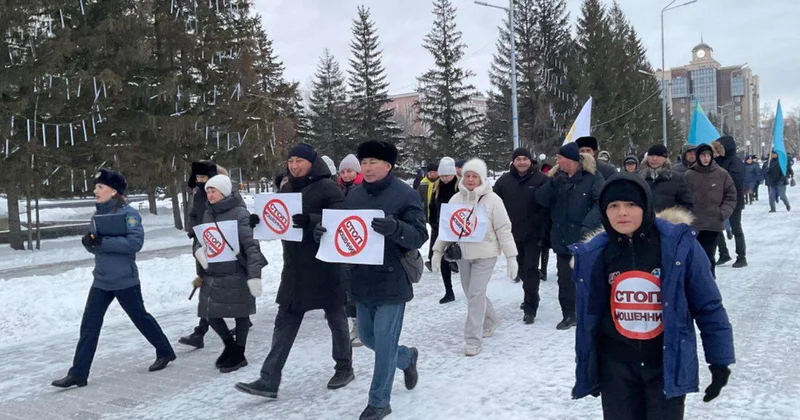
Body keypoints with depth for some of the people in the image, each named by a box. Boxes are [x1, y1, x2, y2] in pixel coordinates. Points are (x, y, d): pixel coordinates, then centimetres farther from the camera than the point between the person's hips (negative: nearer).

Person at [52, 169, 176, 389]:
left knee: (140, 317, 8)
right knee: (89, 324, 4)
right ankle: (78, 373, 10)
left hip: (124, 279, -6)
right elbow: (96, 246, 14)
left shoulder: (128, 213, -13)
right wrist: (88, 242, -9)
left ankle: (165, 352, 28)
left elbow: (135, 242, -23)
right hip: (101, 280, 7)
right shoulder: (97, 215, 9)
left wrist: (103, 241, -27)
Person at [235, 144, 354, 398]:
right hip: (295, 268, 7)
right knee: (285, 322, 5)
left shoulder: (328, 189, -11)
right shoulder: (287, 190, 11)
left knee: (335, 317, 11)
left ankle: (344, 368, 29)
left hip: (325, 266, -6)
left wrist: (310, 220, -35)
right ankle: (269, 381, 8)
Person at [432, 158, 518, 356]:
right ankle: (491, 320, 41)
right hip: (463, 254, 5)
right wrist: (437, 251, 6)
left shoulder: (492, 199, -8)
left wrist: (511, 257, -9)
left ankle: (474, 340, 0)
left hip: (485, 254, -5)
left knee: (476, 295, -8)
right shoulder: (456, 199, 3)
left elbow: (504, 230, -8)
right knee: (472, 294, 15)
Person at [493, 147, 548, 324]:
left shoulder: (541, 179, -8)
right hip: (513, 234, 4)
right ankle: (531, 298, 38)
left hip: (534, 235, -4)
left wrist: (544, 230, -12)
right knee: (522, 268, 18)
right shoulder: (504, 181, 2)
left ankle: (530, 308, -1)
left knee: (530, 269, -6)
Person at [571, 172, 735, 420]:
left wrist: (719, 360, -5)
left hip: (668, 364, -2)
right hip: (615, 365, 3)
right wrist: (586, 369, 12)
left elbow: (708, 306, -6)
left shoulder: (679, 245, -14)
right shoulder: (594, 255, -5)